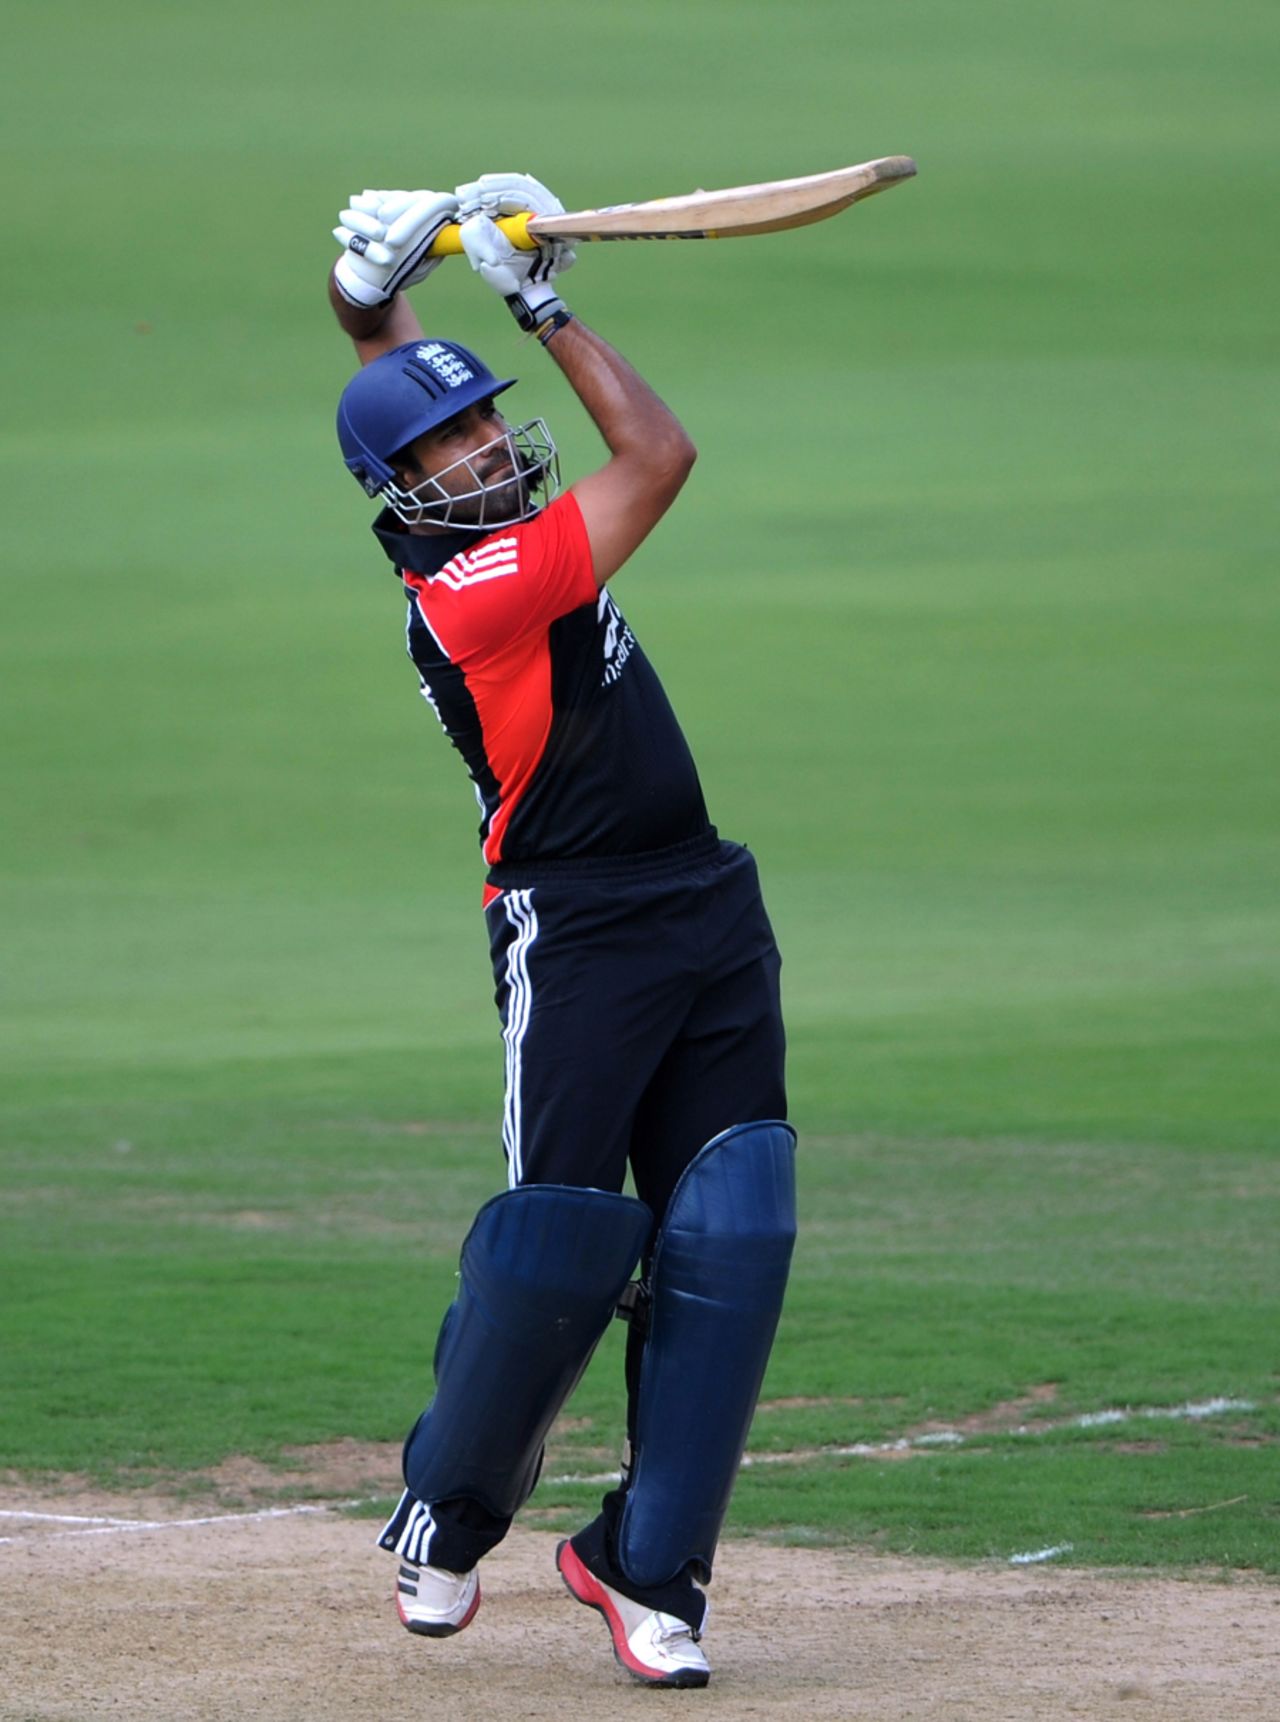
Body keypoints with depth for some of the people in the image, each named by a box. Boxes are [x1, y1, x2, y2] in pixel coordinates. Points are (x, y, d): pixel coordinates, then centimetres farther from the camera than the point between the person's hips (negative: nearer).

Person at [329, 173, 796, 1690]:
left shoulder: (474, 533, 8)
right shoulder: (469, 588, -17)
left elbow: (373, 322, 18)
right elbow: (659, 456, -18)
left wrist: (382, 282, -4)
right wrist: (542, 303, -12)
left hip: (705, 912, 8)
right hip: (577, 931, -8)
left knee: (727, 1233, -2)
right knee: (564, 1235, -8)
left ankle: (647, 1566, 2)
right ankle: (445, 1521, 14)